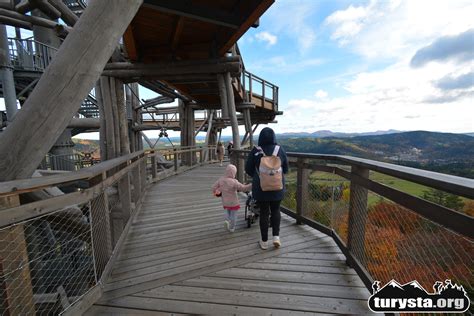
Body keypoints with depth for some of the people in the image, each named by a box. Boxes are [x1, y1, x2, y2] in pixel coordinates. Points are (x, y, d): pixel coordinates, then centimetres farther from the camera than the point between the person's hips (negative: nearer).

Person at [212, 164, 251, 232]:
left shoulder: (221, 180, -11)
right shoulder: (234, 182, -26)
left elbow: (214, 188, -3)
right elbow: (243, 188, -28)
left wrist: (217, 192, 18)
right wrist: (252, 184, -23)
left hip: (225, 202, 4)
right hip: (233, 202, -4)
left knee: (227, 211, 28)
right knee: (233, 214, 15)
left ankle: (226, 220, 5)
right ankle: (232, 228, 25)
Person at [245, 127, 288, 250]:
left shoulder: (255, 151, -11)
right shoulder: (280, 150, -6)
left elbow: (248, 169, -3)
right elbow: (286, 169, 3)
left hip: (261, 187, -1)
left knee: (264, 212, 12)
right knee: (275, 210, 22)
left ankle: (264, 241, 22)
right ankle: (276, 236, 14)